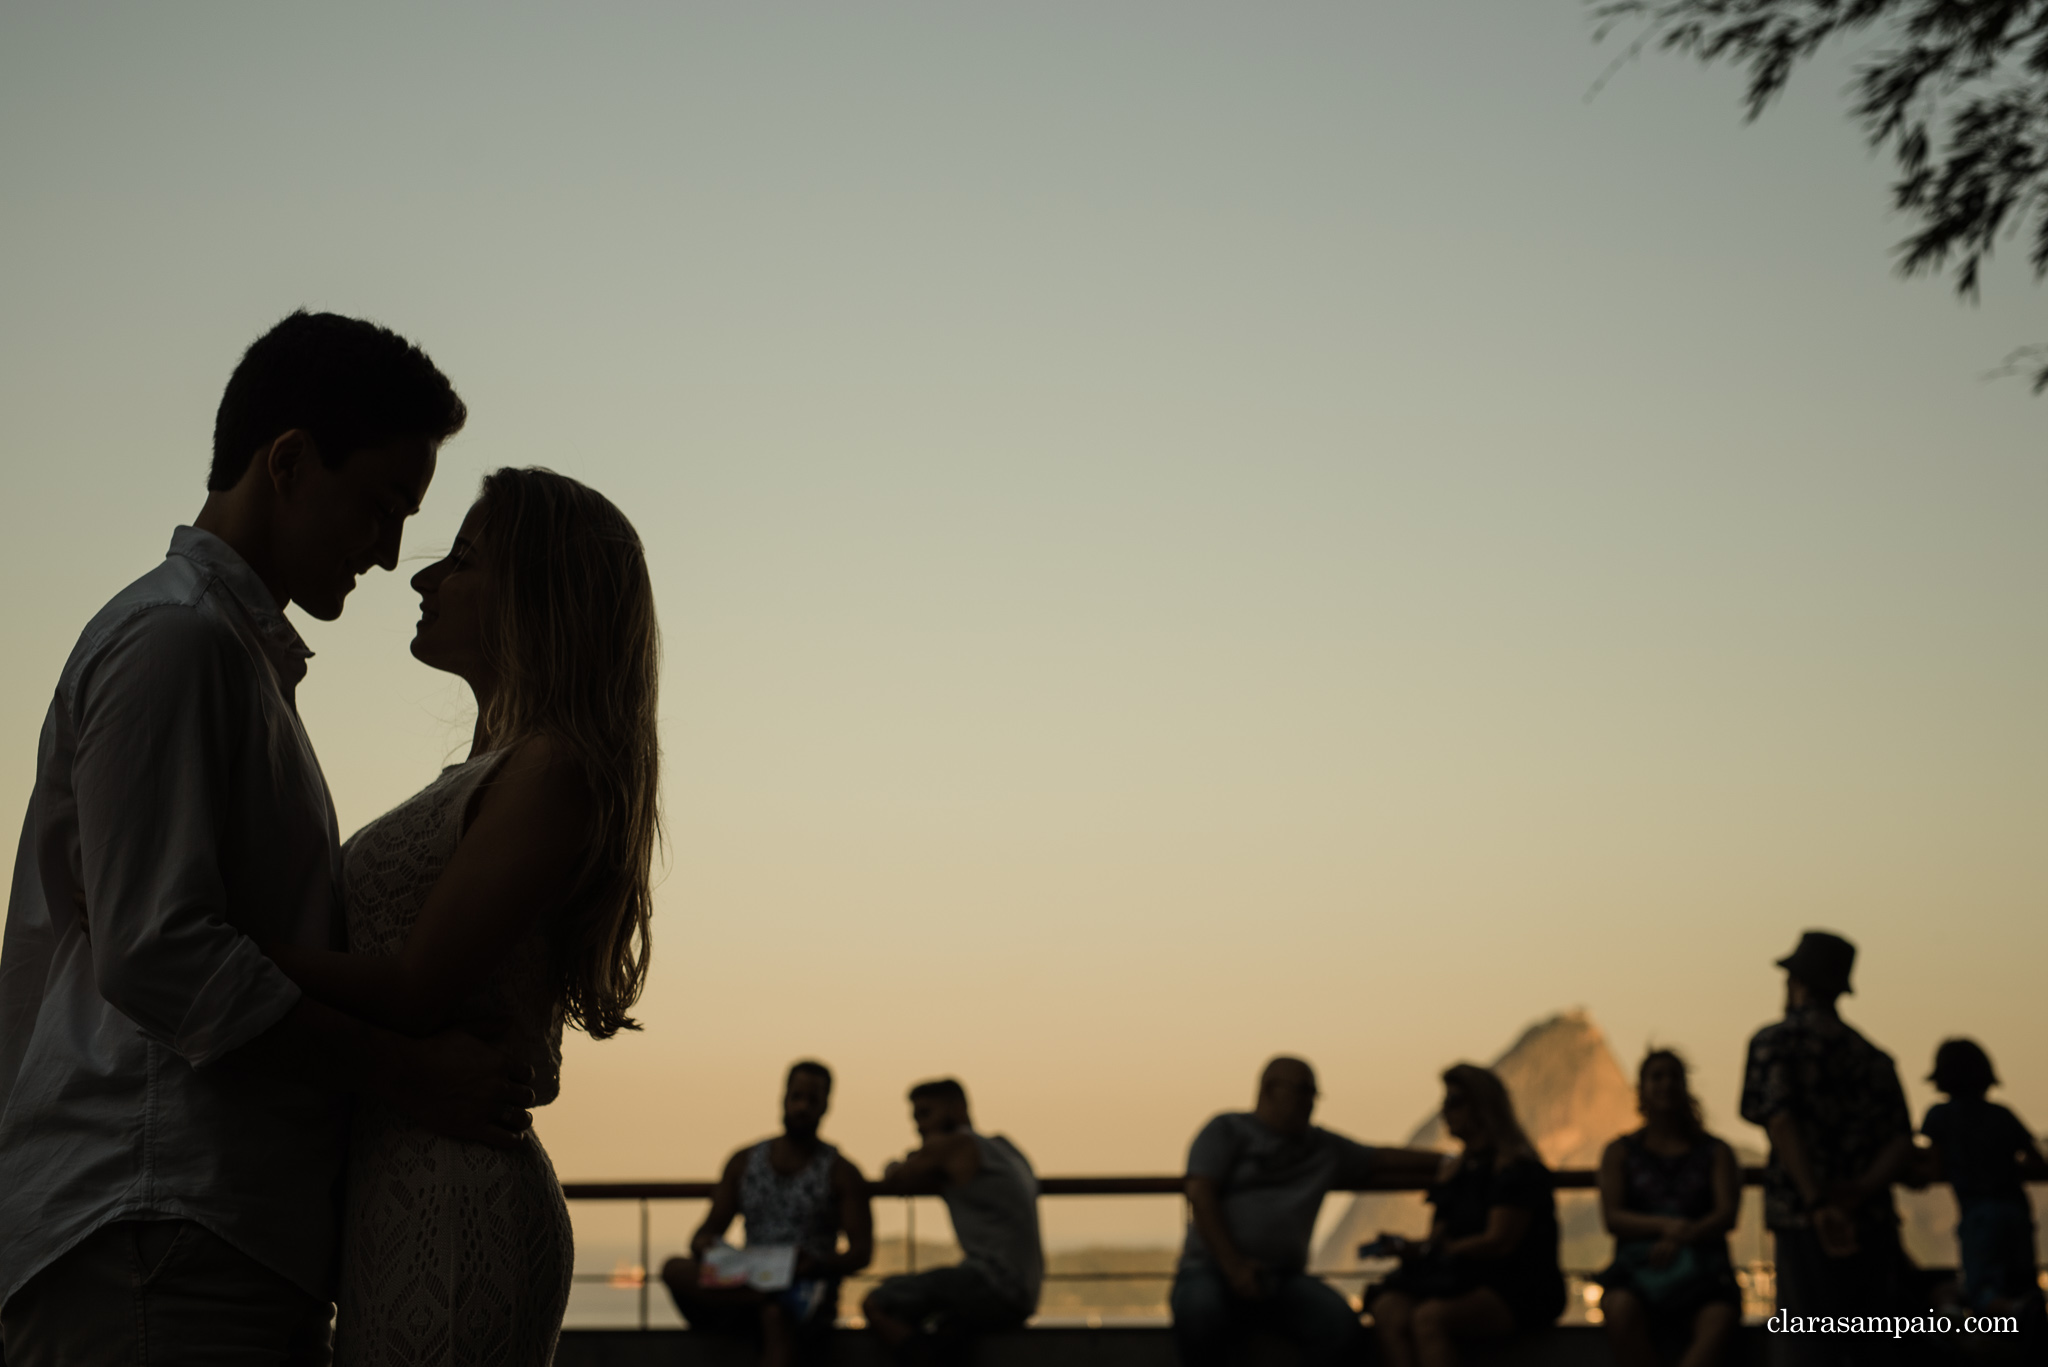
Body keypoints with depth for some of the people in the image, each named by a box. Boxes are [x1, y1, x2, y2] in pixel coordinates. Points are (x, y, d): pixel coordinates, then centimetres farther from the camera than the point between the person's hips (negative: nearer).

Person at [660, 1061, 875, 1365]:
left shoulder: (840, 1173, 8)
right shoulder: (744, 1162, 17)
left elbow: (862, 1251, 1)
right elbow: (710, 1229, 15)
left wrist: (818, 1265, -21)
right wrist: (704, 1247, -12)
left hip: (807, 1285, -4)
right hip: (746, 1283, 4)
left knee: (776, 1315, -41)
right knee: (675, 1269, -26)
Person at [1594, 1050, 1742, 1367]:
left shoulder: (1715, 1152, 19)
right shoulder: (1620, 1153, 18)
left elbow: (1727, 1215, 3)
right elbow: (1612, 1217, 4)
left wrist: (1682, 1236, -17)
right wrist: (1664, 1225, -15)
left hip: (1699, 1263, 0)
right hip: (1638, 1264, 0)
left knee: (1718, 1321, -36)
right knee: (1620, 1310, -37)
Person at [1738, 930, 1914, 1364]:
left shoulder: (1775, 1040, 0)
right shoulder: (1873, 1056, 16)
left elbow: (1780, 1120, -16)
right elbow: (1902, 1144, 4)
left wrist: (1817, 1203, -24)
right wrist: (1858, 1193, -9)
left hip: (1807, 1228, -5)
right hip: (1874, 1224, 5)